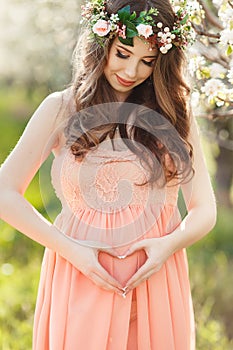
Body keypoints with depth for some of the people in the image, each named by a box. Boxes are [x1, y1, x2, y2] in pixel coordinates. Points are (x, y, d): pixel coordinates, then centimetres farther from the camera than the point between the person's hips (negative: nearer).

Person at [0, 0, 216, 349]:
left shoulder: (174, 113, 6)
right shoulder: (61, 109, 1)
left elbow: (204, 209, 6)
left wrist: (172, 243, -15)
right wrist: (70, 249, -13)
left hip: (156, 279, 2)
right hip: (81, 279, -1)